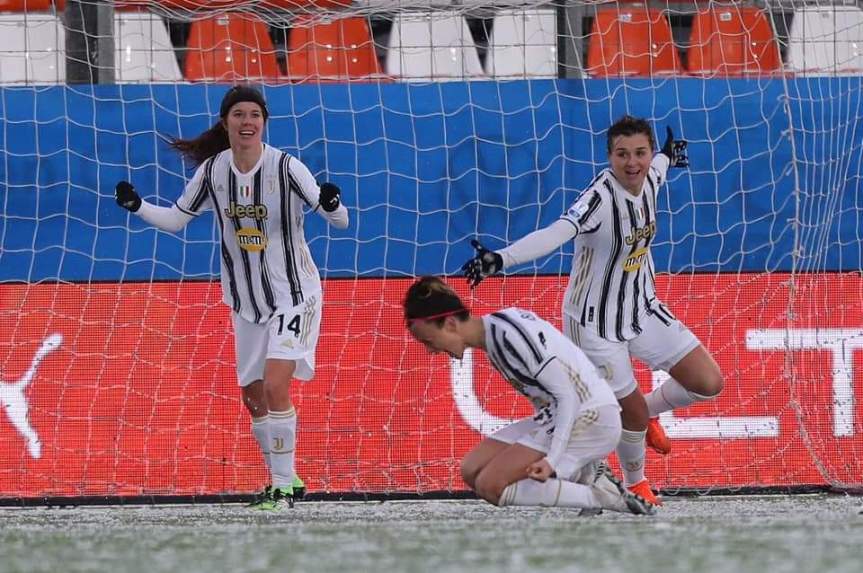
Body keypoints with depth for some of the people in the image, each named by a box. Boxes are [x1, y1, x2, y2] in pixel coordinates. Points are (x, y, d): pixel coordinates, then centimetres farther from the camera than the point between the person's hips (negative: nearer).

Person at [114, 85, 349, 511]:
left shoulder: (286, 168, -16)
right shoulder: (213, 171, -3)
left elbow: (339, 221, -14)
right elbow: (175, 219, 8)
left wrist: (331, 205, -37)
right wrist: (137, 207, -9)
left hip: (294, 295, -5)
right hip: (246, 301, 5)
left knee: (275, 384, -19)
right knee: (253, 397, 10)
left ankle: (282, 487, -11)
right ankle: (285, 479, 28)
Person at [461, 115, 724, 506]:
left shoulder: (649, 180, -6)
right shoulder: (600, 198, -30)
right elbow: (556, 234, -46)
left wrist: (668, 155, 46)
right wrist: (500, 259, -63)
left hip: (644, 310, 7)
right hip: (595, 323, -7)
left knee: (708, 384, 2)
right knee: (632, 413, 0)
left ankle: (649, 412, 32)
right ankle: (634, 484, 31)